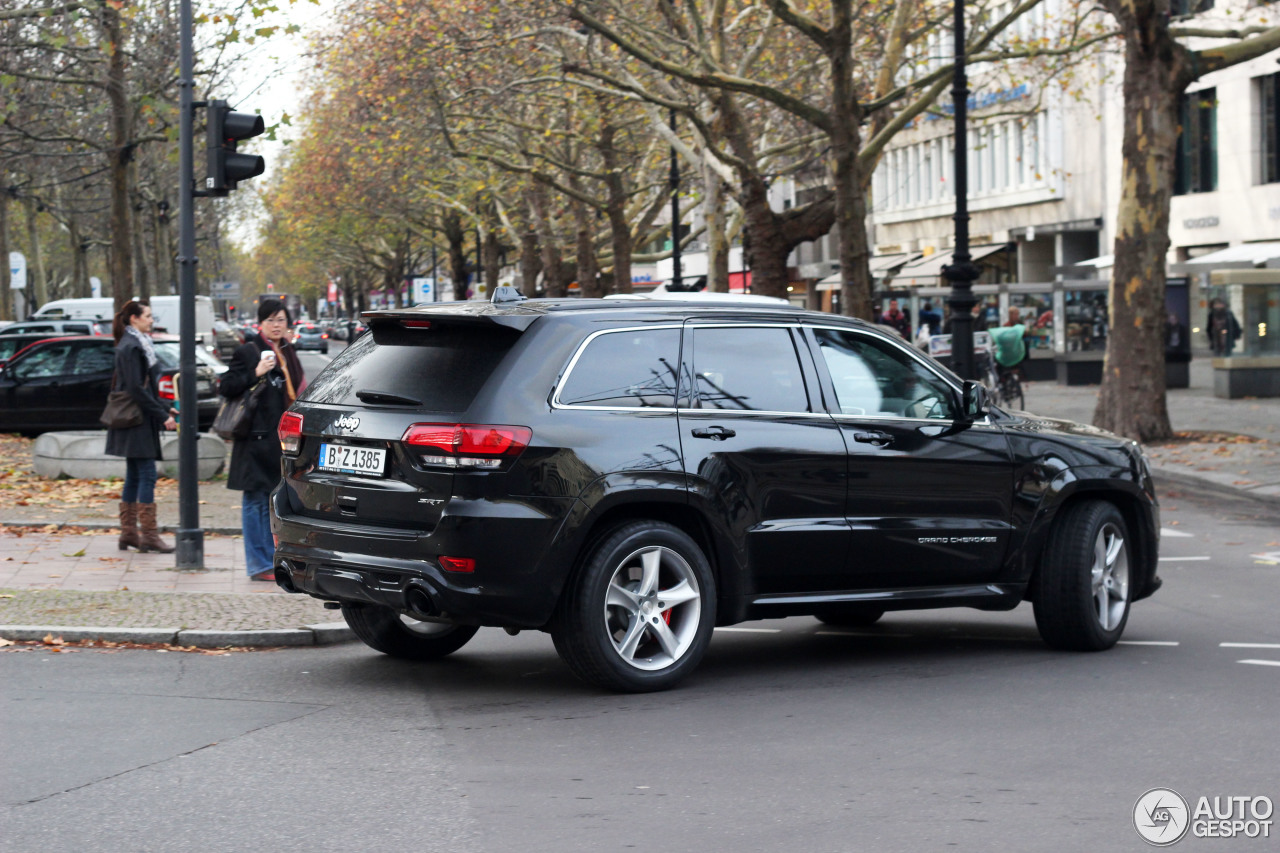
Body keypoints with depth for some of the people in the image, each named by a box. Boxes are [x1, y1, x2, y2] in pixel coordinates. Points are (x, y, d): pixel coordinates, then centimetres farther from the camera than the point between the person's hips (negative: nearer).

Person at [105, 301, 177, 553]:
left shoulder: (138, 345, 17)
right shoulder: (131, 347, -14)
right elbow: (136, 389, -20)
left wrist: (164, 410, 15)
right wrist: (163, 415, -19)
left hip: (141, 421, 10)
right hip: (137, 420, -10)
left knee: (134, 476, 11)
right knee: (147, 475, -10)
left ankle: (128, 532, 15)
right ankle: (148, 535, -10)